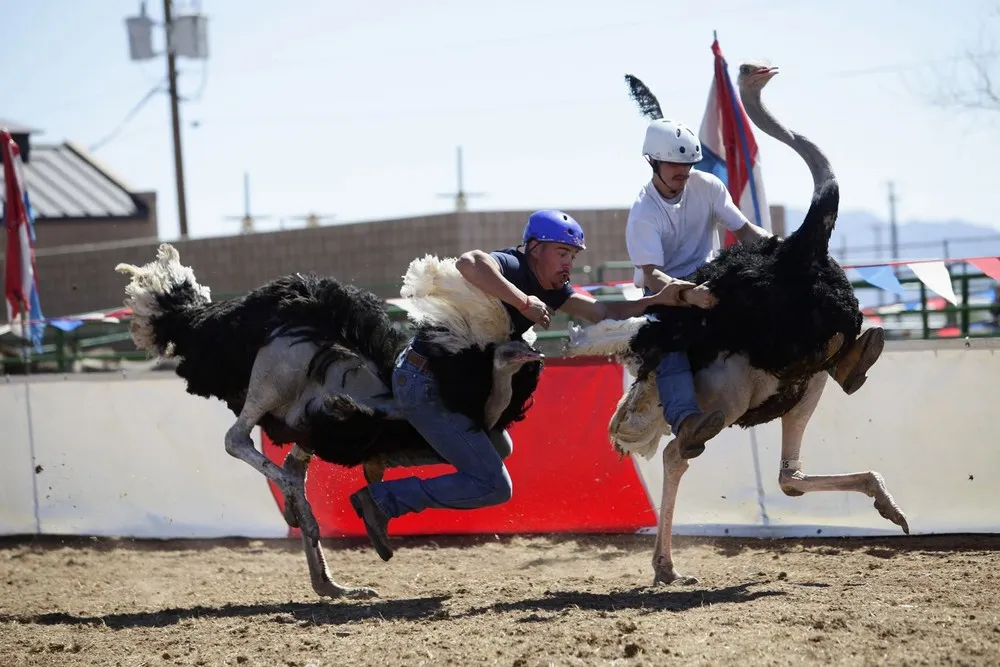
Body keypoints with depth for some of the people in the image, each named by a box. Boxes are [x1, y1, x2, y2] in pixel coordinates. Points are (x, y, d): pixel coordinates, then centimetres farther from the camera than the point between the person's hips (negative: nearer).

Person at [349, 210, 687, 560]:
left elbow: (603, 312, 7)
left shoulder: (551, 289, 9)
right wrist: (524, 302, -38)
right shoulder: (510, 266, -19)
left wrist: (657, 300, -4)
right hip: (425, 384, -10)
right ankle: (383, 498, -9)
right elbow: (469, 262, -41)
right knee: (494, 486, -9)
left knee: (499, 446, 32)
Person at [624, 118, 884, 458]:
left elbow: (743, 230, 2)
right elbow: (652, 276, -25)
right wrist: (688, 294, -45)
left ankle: (837, 362, -30)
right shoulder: (643, 213, -14)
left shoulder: (706, 186, 1)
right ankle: (685, 421, -63)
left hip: (707, 281, 6)